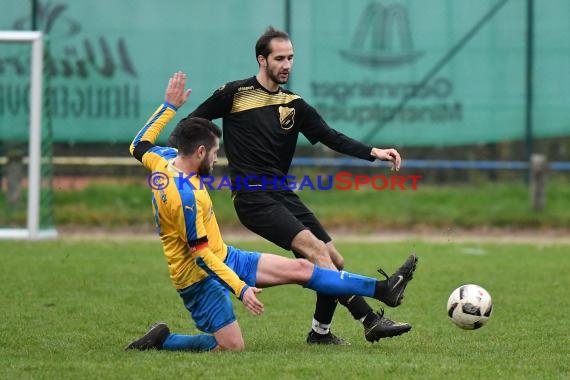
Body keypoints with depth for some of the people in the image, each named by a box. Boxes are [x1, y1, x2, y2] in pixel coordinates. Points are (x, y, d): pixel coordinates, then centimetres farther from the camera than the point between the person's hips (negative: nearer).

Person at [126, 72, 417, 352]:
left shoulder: (164, 160, -2)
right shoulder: (186, 197, -28)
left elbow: (139, 146, 20)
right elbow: (200, 255, -26)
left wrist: (169, 106, 21)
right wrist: (240, 288, -25)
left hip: (223, 257, 10)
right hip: (200, 277, -10)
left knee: (300, 268, 4)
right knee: (232, 346, -16)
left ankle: (383, 290, 4)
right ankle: (162, 340, 1)